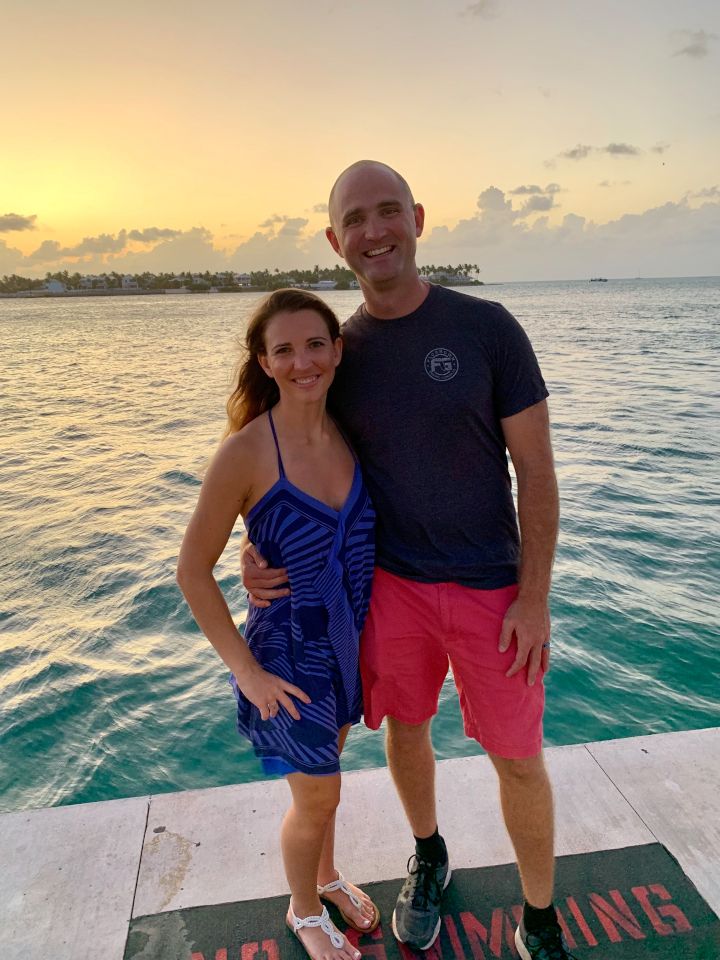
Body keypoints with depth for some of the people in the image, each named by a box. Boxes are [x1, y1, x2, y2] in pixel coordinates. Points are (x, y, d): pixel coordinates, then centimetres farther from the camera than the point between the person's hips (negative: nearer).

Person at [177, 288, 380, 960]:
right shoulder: (245, 452, -22)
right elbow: (193, 571, -15)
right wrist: (245, 670, -14)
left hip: (353, 637, 5)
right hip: (289, 645, -5)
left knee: (325, 768, 26)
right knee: (316, 797, 13)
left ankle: (327, 876, 55)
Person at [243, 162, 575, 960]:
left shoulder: (487, 328, -12)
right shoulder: (340, 352, -3)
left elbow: (535, 469, -9)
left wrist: (534, 598, -12)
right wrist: (264, 553, -12)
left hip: (490, 590, -2)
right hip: (392, 583, 3)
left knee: (517, 758, 9)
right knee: (405, 729, 19)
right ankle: (428, 858, 51)